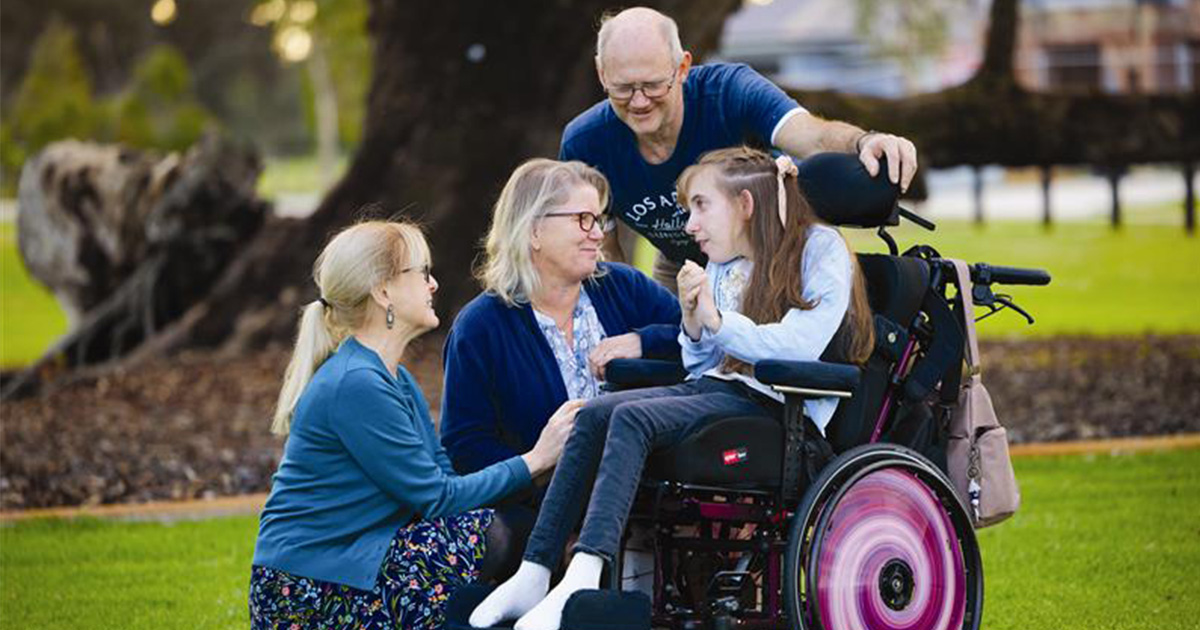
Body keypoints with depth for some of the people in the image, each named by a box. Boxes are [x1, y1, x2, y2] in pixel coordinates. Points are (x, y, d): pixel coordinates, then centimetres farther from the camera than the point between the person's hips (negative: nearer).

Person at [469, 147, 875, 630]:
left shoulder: (819, 247, -2)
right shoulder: (720, 267, 20)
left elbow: (803, 344, -16)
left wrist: (719, 321, -13)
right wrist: (693, 320, 0)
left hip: (774, 405, -8)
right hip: (716, 389, 8)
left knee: (632, 418, -28)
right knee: (594, 414, -15)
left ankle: (582, 581, -40)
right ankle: (534, 575, -22)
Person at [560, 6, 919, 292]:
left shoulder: (728, 91, -32)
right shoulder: (584, 144, -22)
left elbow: (811, 138, -51)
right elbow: (604, 249, -5)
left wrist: (863, 143, -72)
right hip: (680, 269, 3)